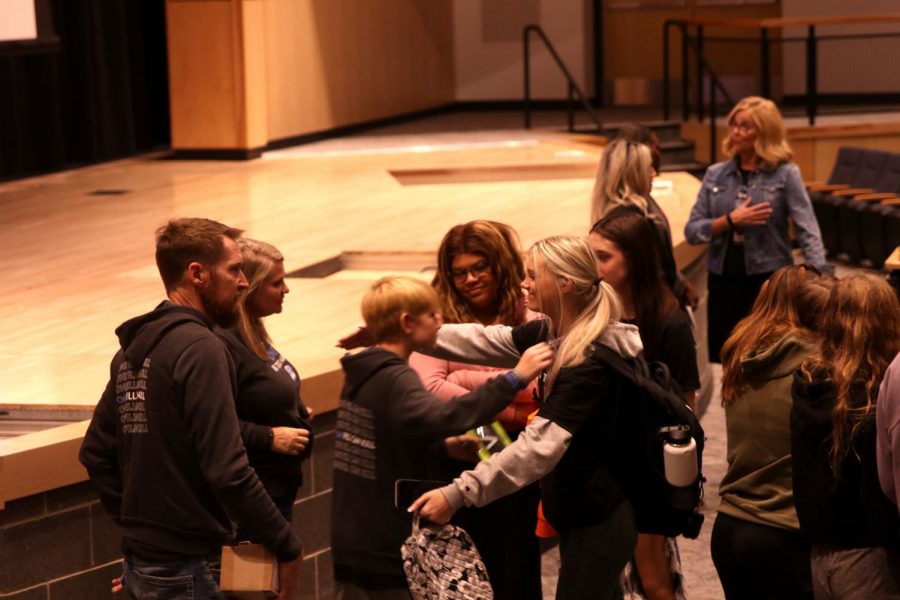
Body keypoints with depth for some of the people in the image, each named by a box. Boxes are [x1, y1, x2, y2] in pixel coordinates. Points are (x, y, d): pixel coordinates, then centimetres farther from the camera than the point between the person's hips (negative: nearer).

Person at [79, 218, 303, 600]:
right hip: (187, 569, -9)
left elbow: (95, 453, 17)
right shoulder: (200, 350, -17)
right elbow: (227, 471, -23)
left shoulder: (133, 349, 10)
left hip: (140, 563, 9)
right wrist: (287, 547, -15)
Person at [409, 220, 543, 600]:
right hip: (452, 466, 0)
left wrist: (466, 378, -16)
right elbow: (428, 387, -18)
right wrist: (508, 414, -17)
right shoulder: (439, 319, -4)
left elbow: (538, 387, -14)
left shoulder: (529, 322, 0)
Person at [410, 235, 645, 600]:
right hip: (576, 516, 9)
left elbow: (541, 445, -33)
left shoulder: (591, 361, -27)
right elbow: (482, 342, 5)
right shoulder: (552, 334, 2)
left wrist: (459, 494, -37)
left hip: (598, 524, -9)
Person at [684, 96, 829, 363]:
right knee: (722, 361, 8)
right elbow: (692, 231, 2)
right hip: (723, 281, 3)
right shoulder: (716, 175, 6)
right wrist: (731, 220, -13)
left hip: (770, 280, -3)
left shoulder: (785, 174, -3)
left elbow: (807, 230, -11)